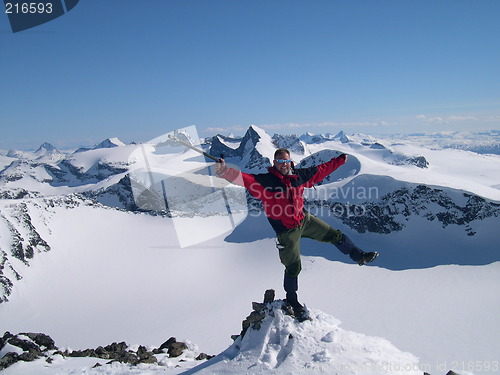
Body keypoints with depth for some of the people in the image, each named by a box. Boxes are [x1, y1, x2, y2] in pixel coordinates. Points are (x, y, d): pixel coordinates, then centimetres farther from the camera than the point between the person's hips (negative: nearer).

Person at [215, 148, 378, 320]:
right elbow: (245, 179, -37)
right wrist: (226, 172, -55)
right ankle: (292, 299, 33)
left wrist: (339, 160, 17)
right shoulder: (265, 181, -21)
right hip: (287, 231, -5)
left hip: (305, 220, 5)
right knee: (293, 267, 6)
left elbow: (320, 170, 9)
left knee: (335, 235, 15)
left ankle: (359, 256, 42)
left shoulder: (299, 175, -5)